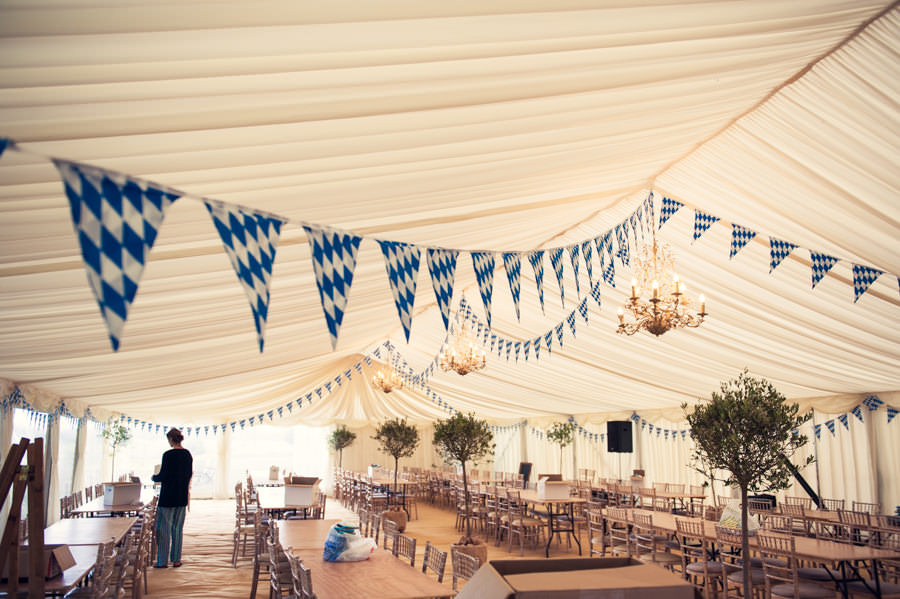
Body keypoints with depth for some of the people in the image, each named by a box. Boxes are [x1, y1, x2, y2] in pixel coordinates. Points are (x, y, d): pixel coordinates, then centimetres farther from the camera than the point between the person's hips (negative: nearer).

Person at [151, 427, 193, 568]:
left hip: (168, 496, -6)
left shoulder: (168, 455, -16)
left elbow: (163, 476, -14)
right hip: (182, 496, 6)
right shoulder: (187, 454, 4)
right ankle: (176, 560, 15)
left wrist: (154, 477, 6)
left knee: (164, 528, 3)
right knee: (177, 528, 12)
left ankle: (163, 561, 7)